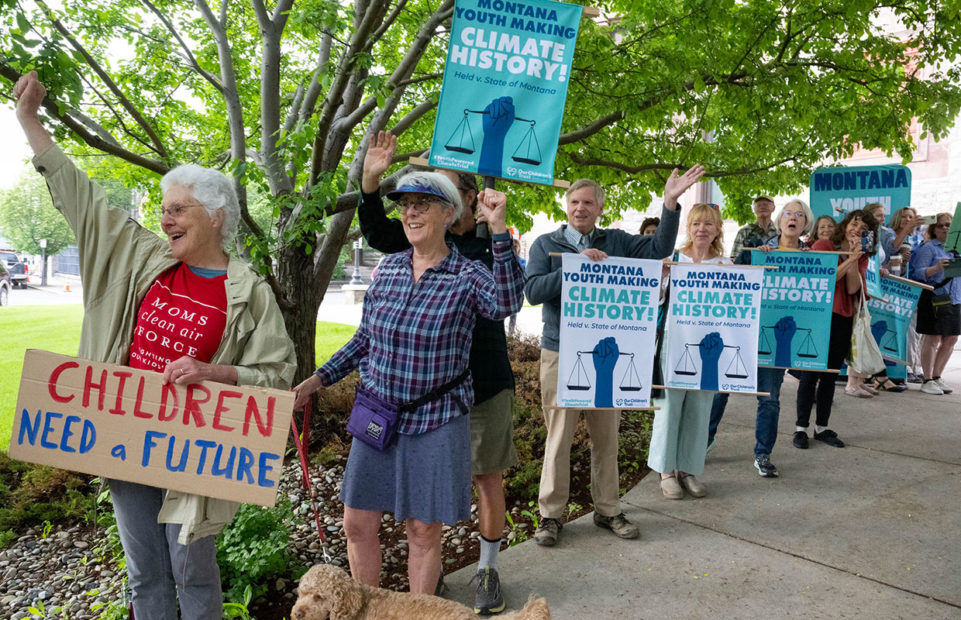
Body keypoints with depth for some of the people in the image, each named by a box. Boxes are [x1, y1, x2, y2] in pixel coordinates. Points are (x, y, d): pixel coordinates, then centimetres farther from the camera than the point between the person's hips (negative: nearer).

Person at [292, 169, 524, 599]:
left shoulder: (467, 276, -9)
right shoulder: (389, 267, 5)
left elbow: (507, 303, -32)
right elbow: (364, 340, 13)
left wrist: (499, 230, -38)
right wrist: (317, 380, 9)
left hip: (435, 421, -4)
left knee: (423, 531, 9)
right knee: (357, 525, 12)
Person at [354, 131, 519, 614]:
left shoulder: (492, 243, -3)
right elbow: (377, 233, -9)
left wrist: (508, 259, -26)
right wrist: (370, 180, -22)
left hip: (484, 381, -2)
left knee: (488, 477, 9)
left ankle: (488, 569, 27)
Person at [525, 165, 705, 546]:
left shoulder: (616, 242, 11)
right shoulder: (546, 244, 2)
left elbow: (659, 248, 1)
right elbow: (533, 290, -11)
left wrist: (670, 203, -8)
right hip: (561, 353, -3)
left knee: (606, 436, 11)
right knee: (559, 436, 1)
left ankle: (607, 510, 26)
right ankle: (550, 514, 15)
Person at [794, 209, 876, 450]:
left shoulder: (861, 257, 11)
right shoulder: (822, 245, -2)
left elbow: (852, 288, -4)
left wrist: (854, 259, -12)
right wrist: (848, 260, -15)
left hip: (843, 320, 5)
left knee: (830, 375, 9)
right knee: (810, 372, -2)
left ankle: (822, 427, 18)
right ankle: (801, 428, 6)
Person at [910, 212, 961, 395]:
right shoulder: (928, 248, -3)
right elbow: (919, 272, -12)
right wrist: (937, 268, -28)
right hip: (935, 298, -7)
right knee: (932, 339, -4)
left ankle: (936, 377, 20)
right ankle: (927, 380, 3)